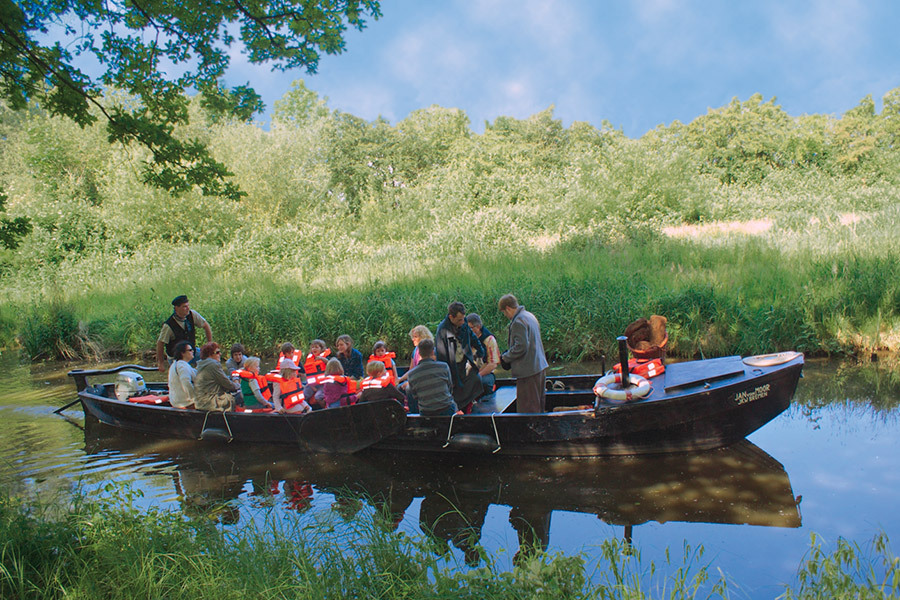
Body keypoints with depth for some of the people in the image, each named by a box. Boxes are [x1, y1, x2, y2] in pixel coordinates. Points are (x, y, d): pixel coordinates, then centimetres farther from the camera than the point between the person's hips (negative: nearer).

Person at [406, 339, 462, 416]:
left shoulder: (411, 375, -6)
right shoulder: (444, 366, -8)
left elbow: (414, 396, 6)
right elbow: (450, 388, 5)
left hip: (425, 413, 1)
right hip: (446, 410, -1)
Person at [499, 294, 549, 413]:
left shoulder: (518, 322, -18)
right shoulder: (530, 316, 12)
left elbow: (521, 347, -23)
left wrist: (505, 358, -9)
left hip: (528, 371, -10)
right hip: (540, 366, 10)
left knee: (527, 409, -3)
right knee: (539, 404, 19)